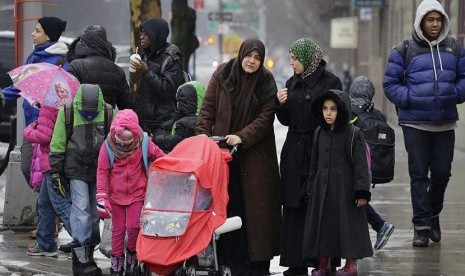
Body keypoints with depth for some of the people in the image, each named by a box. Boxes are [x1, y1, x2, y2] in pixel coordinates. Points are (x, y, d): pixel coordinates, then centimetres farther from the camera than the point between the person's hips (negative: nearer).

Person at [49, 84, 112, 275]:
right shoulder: (67, 112, -6)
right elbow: (57, 145, 0)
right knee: (81, 210, -11)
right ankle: (81, 259, -12)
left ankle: (88, 253, 15)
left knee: (96, 212, 6)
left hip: (100, 171, 3)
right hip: (76, 171, -3)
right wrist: (56, 173, -1)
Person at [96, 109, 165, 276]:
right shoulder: (108, 146, -10)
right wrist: (102, 197, -13)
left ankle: (132, 253, 19)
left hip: (137, 193, -1)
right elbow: (102, 171, -8)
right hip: (116, 194, 1)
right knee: (118, 229, 8)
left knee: (133, 226, -8)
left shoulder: (143, 143, -9)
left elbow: (161, 158, 1)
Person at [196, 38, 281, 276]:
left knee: (256, 207, -2)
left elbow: (265, 118, -7)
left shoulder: (266, 82, -1)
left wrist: (241, 137, -19)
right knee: (230, 208, -2)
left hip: (255, 155, -1)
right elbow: (207, 109, 4)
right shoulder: (222, 75, 3)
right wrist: (202, 137, -10)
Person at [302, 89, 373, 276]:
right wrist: (310, 189, 14)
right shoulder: (319, 134, 8)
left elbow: (361, 165, -10)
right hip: (322, 189, 5)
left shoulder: (353, 134, -8)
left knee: (348, 225, 0)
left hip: (345, 189, -5)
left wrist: (361, 192, -15)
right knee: (322, 224, 8)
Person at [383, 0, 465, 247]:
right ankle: (422, 227, 1)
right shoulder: (404, 51, -2)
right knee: (419, 175, -2)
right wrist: (409, 99, -13)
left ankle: (433, 215, 30)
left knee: (442, 173, 7)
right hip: (415, 123, -3)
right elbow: (390, 84, 1)